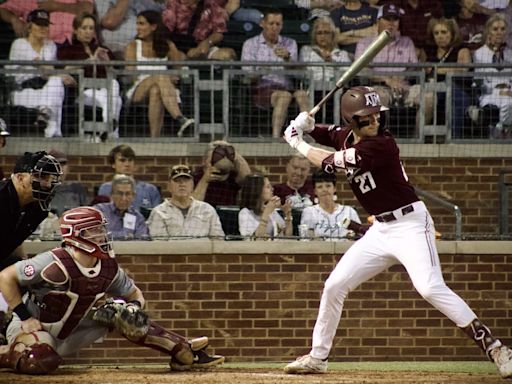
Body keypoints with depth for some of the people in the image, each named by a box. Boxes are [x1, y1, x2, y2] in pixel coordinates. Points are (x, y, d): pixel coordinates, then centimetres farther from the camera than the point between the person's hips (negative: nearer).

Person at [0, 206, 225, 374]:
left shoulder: (109, 268, -3)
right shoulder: (57, 264, -26)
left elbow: (135, 293, 12)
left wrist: (135, 307, -12)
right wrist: (25, 317, -23)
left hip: (68, 334, 7)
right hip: (34, 327, -7)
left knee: (122, 313, 1)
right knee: (42, 361, -41)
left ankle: (184, 352, 2)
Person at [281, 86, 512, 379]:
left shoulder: (381, 145, -21)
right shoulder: (348, 137, 3)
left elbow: (330, 164, -18)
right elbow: (330, 137, 28)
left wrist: (297, 144, -2)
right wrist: (308, 127, 6)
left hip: (410, 224, -9)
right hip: (380, 230, 9)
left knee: (431, 288, -25)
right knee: (335, 285, 8)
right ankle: (318, 357, 23)